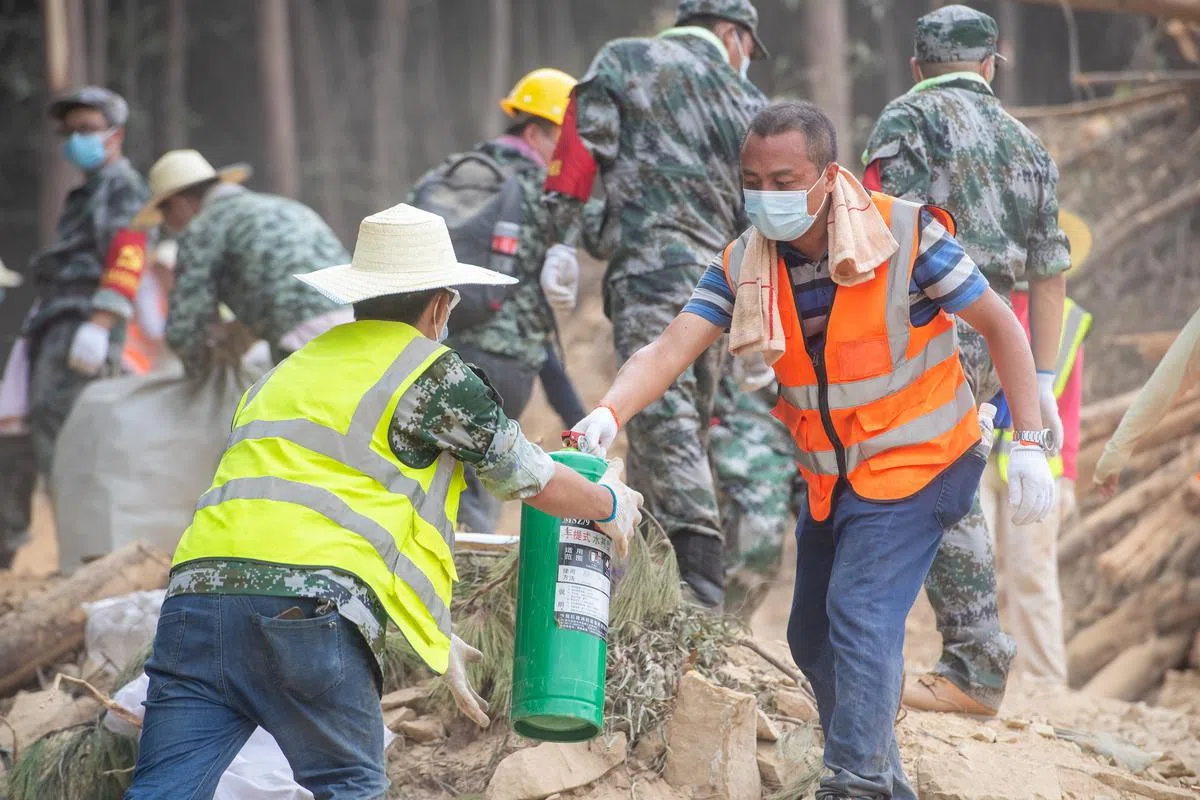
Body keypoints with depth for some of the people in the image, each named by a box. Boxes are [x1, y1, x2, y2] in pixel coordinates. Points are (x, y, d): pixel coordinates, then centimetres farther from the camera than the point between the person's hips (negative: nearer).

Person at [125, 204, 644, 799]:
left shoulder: (294, 370, 31)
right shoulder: (432, 375, 8)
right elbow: (533, 480, 19)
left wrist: (436, 642, 43)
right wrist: (608, 503, 41)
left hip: (198, 591, 6)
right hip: (305, 609, -6)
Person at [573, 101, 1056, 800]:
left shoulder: (905, 235, -20)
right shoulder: (744, 263, -7)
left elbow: (1001, 327, -12)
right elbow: (672, 350, -18)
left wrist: (1030, 444, -17)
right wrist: (610, 412, -38)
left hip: (915, 464, -6)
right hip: (831, 477, 6)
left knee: (859, 617, -20)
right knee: (813, 637, 12)